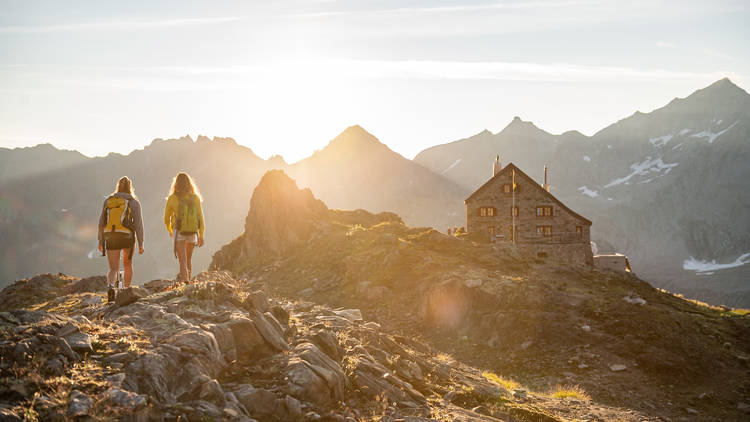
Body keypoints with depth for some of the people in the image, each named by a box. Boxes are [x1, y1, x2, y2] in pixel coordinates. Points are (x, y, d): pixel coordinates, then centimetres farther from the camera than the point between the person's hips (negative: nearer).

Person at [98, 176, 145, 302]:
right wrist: (141, 243, -3)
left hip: (110, 237, 1)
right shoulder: (134, 202, 1)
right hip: (127, 237, -1)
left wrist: (100, 241, 14)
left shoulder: (108, 201, 9)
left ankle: (110, 286, -25)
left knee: (113, 268, 4)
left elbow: (101, 222, 8)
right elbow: (138, 223, -5)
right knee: (127, 264, 22)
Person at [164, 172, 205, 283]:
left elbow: (166, 218, 7)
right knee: (189, 259, 21)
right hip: (193, 233, 3)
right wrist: (201, 236, 7)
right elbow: (200, 217, 2)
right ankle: (189, 280, 26)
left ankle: (185, 282, -23)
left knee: (182, 260, -8)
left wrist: (169, 230, 26)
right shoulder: (196, 198, 2)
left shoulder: (172, 198, -3)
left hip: (179, 232, -3)